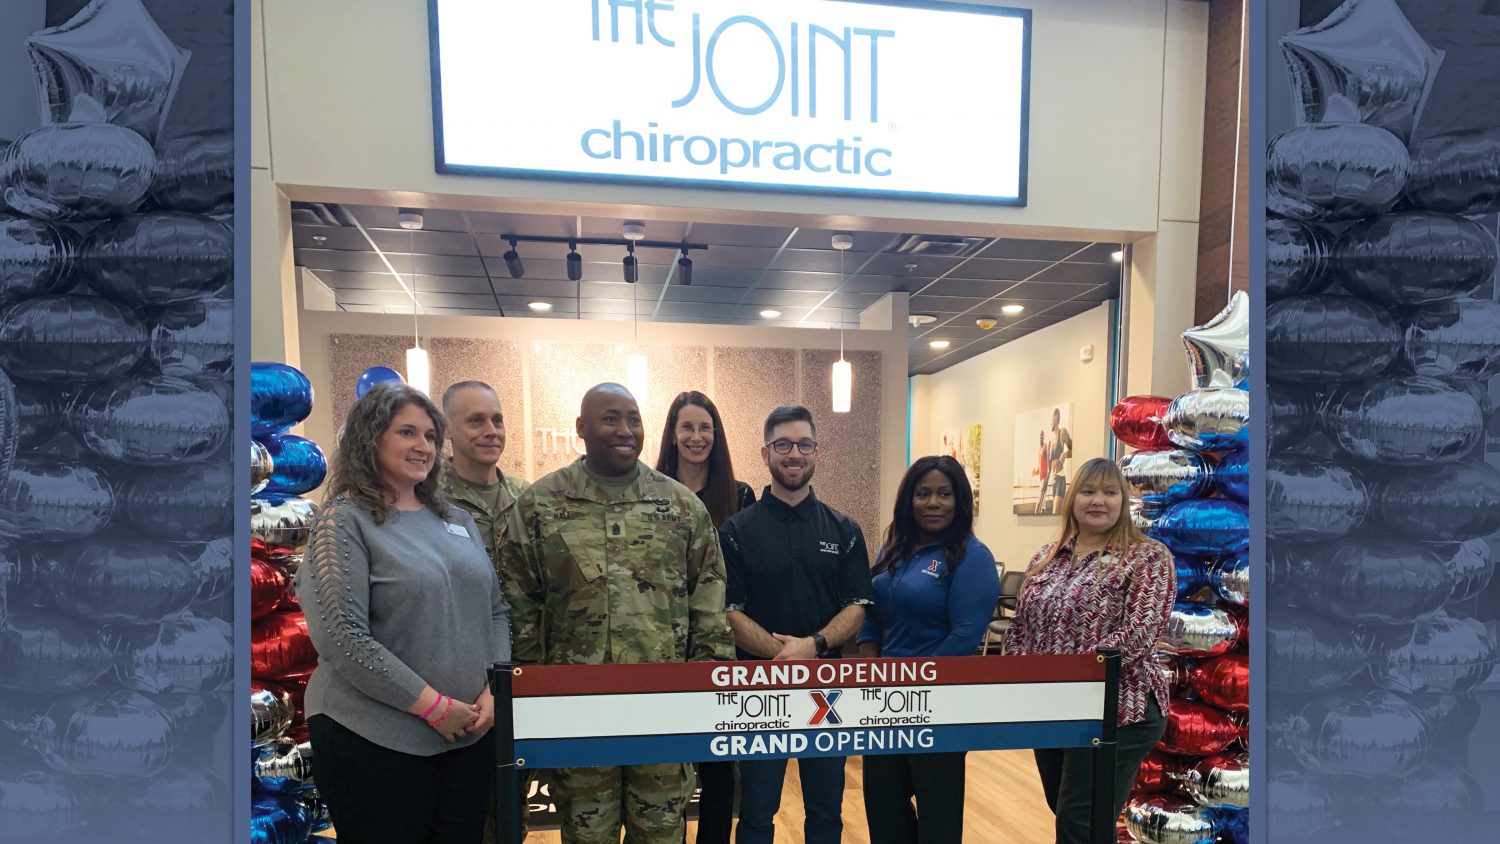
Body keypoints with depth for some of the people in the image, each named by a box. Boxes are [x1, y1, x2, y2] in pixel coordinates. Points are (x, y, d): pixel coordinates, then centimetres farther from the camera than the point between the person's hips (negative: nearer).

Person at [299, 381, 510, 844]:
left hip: (472, 732, 6)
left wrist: (494, 688, -4)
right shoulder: (344, 520, -8)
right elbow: (341, 636, -18)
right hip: (376, 740, -5)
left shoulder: (457, 519, 9)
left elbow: (496, 610, 12)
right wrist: (433, 706, -17)